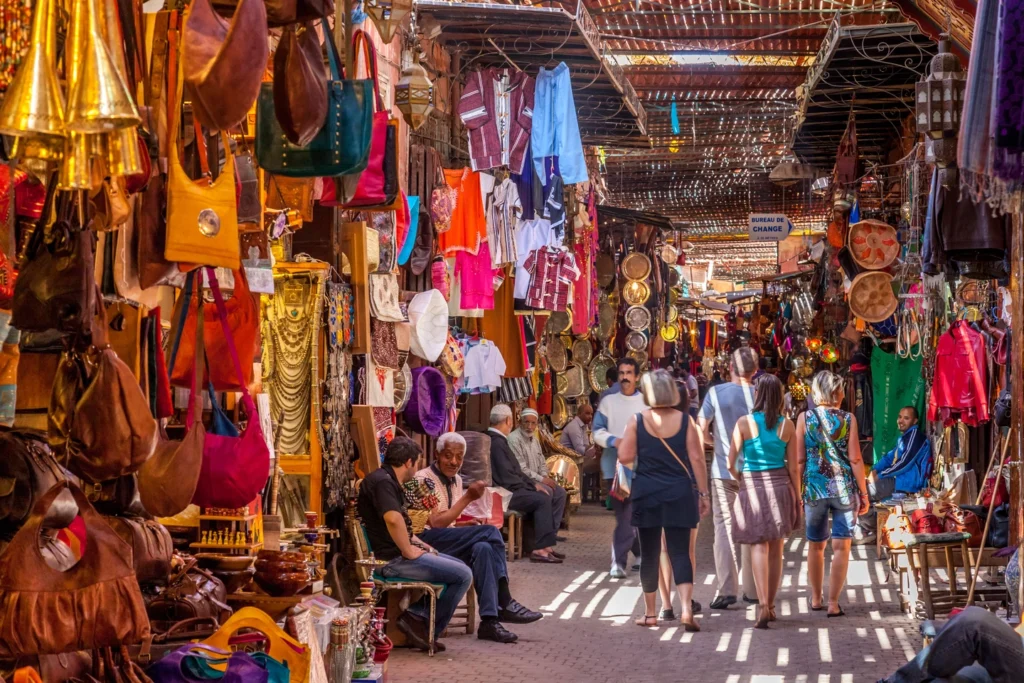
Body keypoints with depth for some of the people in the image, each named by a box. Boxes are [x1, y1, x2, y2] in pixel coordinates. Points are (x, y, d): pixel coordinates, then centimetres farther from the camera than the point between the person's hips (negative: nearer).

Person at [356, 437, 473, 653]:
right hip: (391, 559, -11)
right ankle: (425, 627, -3)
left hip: (397, 554, 11)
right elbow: (393, 518, -33)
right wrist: (409, 551, -22)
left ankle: (417, 616, 5)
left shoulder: (388, 480, 19)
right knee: (463, 575, -14)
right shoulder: (383, 481, -15)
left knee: (460, 568, 16)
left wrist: (419, 544, 13)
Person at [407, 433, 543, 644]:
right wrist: (468, 498, -19)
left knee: (483, 549, -29)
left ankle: (489, 620, -34)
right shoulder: (424, 479, -10)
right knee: (490, 532, -25)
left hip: (450, 544, 7)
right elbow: (436, 523, -17)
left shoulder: (456, 480, 16)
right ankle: (504, 603, -24)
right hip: (425, 542, -7)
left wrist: (468, 524, 2)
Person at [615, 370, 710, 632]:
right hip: (679, 495, 0)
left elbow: (625, 457, -8)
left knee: (649, 555, 9)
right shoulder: (685, 420, -1)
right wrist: (703, 494, 2)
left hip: (646, 495, 0)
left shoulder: (637, 421, -3)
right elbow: (696, 458, -3)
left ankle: (650, 613, 15)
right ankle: (686, 608, -15)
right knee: (680, 552, 1)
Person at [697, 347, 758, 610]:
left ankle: (726, 589, -10)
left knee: (724, 528, 0)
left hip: (723, 470, -1)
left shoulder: (716, 393, -5)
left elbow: (701, 432, -4)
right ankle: (751, 589, 19)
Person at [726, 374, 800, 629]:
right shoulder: (787, 425, 0)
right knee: (776, 549, 12)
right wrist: (797, 498, 11)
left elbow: (730, 463, -5)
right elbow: (793, 467, 2)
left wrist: (739, 477, 15)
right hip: (780, 486, 2)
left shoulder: (744, 423, -6)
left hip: (752, 487, -2)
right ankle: (770, 605, 22)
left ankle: (764, 606, -17)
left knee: (759, 547, -2)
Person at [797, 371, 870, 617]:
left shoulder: (805, 418, 0)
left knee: (815, 545, 16)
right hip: (844, 488, -2)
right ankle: (833, 603, -1)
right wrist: (863, 493, 2)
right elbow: (855, 459, -4)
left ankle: (816, 598, 26)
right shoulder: (848, 419, -3)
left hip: (814, 488, 2)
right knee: (841, 546, 2)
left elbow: (799, 459, 0)